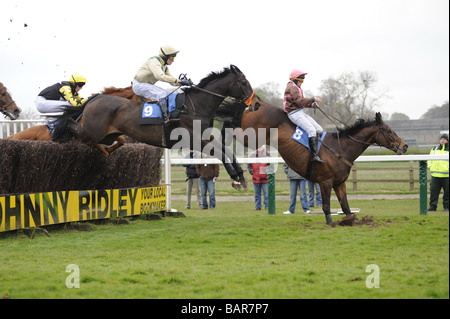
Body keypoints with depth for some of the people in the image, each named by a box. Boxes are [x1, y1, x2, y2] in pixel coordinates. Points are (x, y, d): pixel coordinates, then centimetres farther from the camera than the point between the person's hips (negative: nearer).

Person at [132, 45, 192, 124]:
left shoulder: (165, 66, 9)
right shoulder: (154, 62, -22)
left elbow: (172, 82, 11)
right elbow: (160, 76, -39)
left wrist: (183, 82, -9)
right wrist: (178, 80, -38)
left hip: (148, 85, 10)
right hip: (139, 85, -10)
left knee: (169, 95, 5)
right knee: (162, 95, -27)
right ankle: (166, 119, -28)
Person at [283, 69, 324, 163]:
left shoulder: (297, 88, 22)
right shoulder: (292, 87, -10)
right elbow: (300, 101, -21)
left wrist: (312, 104, 7)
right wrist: (313, 99, -15)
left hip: (301, 113, 11)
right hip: (294, 114, -11)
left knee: (319, 130, 1)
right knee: (311, 130, -26)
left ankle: (316, 152, -3)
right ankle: (314, 155, -29)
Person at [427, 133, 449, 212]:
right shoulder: (434, 150, 16)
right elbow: (429, 158, 22)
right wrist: (430, 166, 6)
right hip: (435, 175, 3)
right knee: (433, 191, 2)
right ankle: (433, 206, 7)